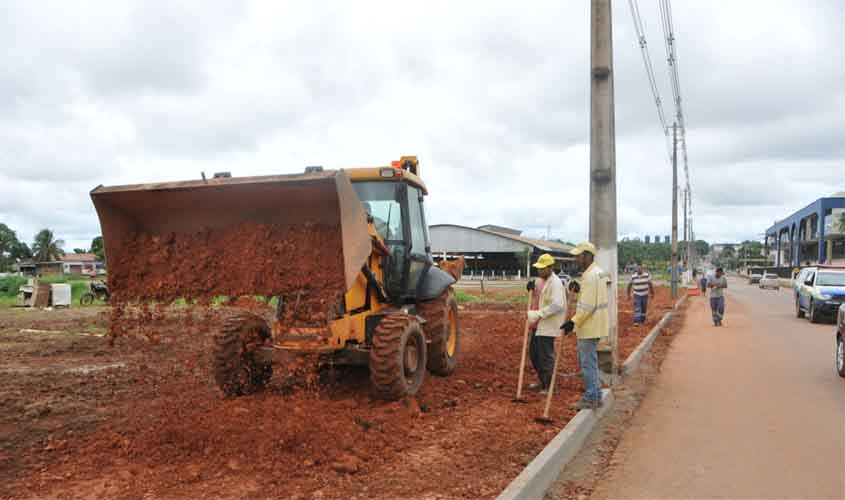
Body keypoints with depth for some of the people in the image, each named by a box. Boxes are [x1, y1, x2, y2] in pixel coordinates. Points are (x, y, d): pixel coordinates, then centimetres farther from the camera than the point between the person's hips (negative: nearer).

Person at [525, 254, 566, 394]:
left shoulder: (555, 283, -16)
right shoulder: (543, 281, 14)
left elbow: (557, 305, -27)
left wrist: (538, 314, -29)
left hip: (548, 326, -10)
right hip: (538, 325, 10)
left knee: (546, 357, -3)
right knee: (535, 355, 18)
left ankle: (550, 387, 9)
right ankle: (543, 382, 32)